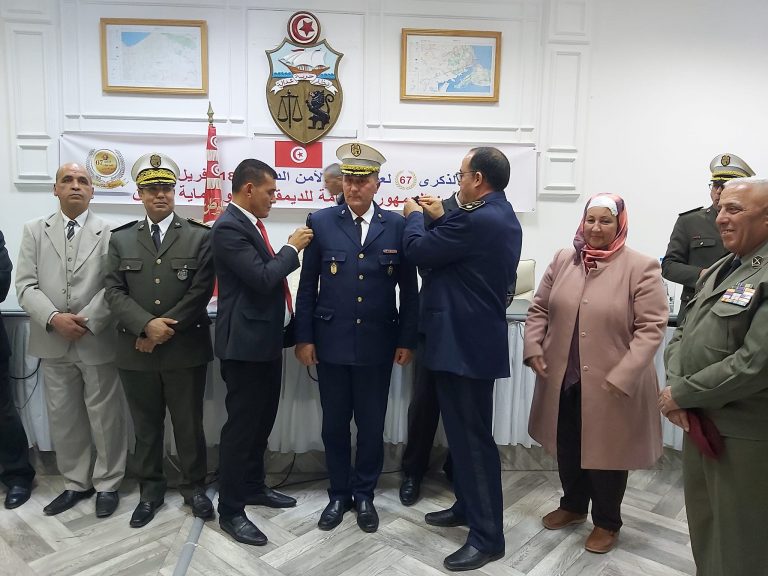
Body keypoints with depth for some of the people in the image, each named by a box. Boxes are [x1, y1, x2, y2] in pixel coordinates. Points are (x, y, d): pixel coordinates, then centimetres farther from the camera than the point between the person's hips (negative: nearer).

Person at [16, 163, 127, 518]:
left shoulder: (108, 233, 0)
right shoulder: (34, 231, 8)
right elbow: (26, 286, 1)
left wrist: (85, 321, -17)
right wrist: (54, 319, -14)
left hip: (97, 341, -3)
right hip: (52, 342, 3)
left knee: (105, 416, 6)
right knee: (63, 418, 13)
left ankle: (107, 484, 22)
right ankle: (76, 484, 29)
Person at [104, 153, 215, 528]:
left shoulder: (199, 236, -1)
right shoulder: (121, 239, 7)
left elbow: (201, 292, -8)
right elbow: (114, 292, -1)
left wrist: (167, 329, -14)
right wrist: (146, 325, -16)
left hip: (186, 349, -2)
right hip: (136, 350, 3)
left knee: (189, 423, 10)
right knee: (145, 425, 15)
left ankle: (194, 486, 28)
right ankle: (150, 488, 32)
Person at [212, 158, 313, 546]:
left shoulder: (250, 223, 13)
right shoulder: (229, 227, -17)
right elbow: (262, 278, -24)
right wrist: (292, 248, -12)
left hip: (266, 338, 10)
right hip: (245, 342, -10)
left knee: (262, 418, 18)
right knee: (242, 423, 0)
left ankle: (253, 486, 34)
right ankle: (230, 509, 14)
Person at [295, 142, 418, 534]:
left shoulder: (397, 226, 0)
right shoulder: (321, 222, 0)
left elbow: (409, 289, 2)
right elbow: (307, 285, 1)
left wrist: (407, 340, 0)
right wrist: (304, 338, -2)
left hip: (377, 344, 0)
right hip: (332, 343, 0)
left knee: (371, 425, 11)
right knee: (334, 424, 12)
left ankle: (364, 494, 31)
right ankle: (339, 494, 32)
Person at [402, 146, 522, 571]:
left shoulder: (477, 219, -22)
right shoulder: (499, 215, 12)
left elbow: (418, 250, -15)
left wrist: (414, 216, 3)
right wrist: (439, 218, 14)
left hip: (466, 342, -11)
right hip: (473, 338, 11)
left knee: (473, 437, 0)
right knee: (464, 431, 21)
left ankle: (487, 536, 13)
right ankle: (468, 506, 37)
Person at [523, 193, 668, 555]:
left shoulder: (641, 267, -10)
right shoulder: (563, 260, 4)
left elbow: (651, 327, -13)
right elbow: (539, 309, 9)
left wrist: (622, 376, -20)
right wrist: (532, 347, -5)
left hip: (612, 385, -4)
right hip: (563, 379, 5)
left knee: (606, 452, 11)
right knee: (567, 448, 19)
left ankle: (607, 522, 35)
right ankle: (572, 505, 43)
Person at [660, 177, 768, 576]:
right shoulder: (721, 269, 12)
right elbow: (683, 334, 12)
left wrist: (682, 394, -16)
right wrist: (674, 385, -6)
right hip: (700, 422, 8)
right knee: (703, 529, 23)